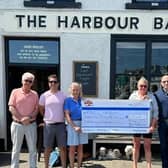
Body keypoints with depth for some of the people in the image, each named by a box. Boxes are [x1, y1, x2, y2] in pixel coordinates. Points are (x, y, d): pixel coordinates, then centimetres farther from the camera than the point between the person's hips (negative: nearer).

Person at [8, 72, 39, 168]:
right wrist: (21, 118, -14)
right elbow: (11, 108, -4)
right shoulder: (15, 92, 1)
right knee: (16, 149, 7)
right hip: (17, 124, -2)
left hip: (31, 124, 2)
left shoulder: (35, 94, 7)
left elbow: (37, 109, 4)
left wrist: (29, 118, -13)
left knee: (33, 149, 7)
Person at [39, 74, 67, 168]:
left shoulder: (63, 95, 2)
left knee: (63, 147, 5)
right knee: (48, 148, 9)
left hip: (61, 124, 1)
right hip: (48, 125, 0)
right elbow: (41, 109, 12)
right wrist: (47, 118, 9)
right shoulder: (44, 96, 1)